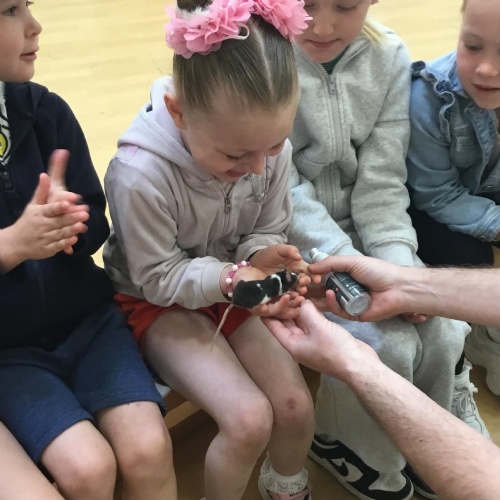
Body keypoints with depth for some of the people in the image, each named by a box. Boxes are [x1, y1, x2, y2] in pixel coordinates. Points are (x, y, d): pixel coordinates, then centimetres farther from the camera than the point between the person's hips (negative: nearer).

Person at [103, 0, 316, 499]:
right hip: (160, 304, -4)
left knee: (295, 406, -9)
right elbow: (157, 277, -19)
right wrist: (231, 279, -34)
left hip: (231, 289, 5)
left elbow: (269, 230, -1)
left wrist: (262, 257, -25)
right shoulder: (140, 174, -33)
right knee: (250, 420, -21)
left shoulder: (269, 146, -17)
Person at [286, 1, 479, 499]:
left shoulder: (389, 56, -6)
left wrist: (399, 267, -20)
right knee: (386, 342, -19)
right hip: (286, 243, -4)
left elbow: (382, 181, -6)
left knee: (444, 331, -10)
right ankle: (345, 446, 12)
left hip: (359, 230, 4)